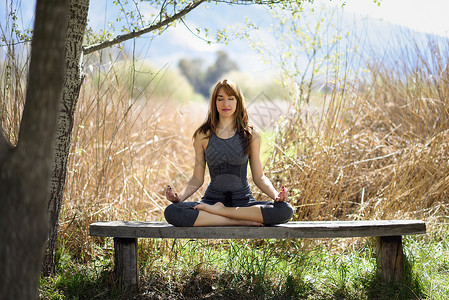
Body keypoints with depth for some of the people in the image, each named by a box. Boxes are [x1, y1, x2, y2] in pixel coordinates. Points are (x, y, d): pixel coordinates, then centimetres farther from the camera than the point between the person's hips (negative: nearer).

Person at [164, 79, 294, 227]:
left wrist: (275, 195, -13)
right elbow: (197, 179, 6)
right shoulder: (203, 135, 4)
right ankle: (240, 221, -27)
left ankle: (217, 210, -22)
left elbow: (259, 177, 6)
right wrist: (179, 196, -12)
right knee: (171, 212, -30)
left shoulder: (251, 135, 3)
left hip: (244, 200, 0)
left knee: (285, 210, -30)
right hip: (213, 197, 0)